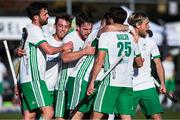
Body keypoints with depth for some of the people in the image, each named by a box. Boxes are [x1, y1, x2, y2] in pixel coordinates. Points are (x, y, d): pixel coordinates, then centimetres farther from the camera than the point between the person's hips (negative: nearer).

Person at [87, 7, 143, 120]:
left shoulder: (106, 35, -1)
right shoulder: (131, 37, 14)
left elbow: (99, 61, -9)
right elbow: (140, 63, 23)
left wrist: (92, 82, -7)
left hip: (111, 81, -5)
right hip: (128, 83, 5)